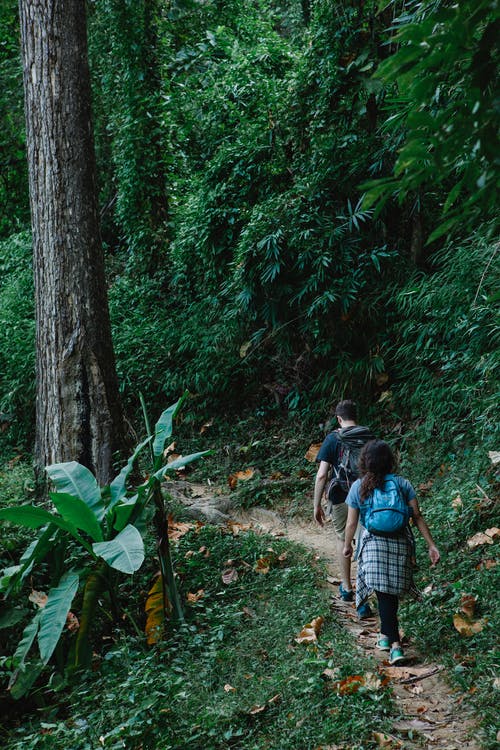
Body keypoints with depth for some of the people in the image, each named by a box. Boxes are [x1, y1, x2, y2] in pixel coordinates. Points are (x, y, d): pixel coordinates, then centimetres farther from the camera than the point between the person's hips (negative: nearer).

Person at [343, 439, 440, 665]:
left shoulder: (358, 487, -1)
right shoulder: (402, 483, 1)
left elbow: (351, 523, 2)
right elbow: (417, 517, -1)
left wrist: (347, 546, 18)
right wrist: (431, 545, 4)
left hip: (373, 543, -2)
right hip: (400, 543, 2)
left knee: (384, 594, 0)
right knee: (391, 592, 16)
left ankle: (394, 643, -6)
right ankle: (386, 633, 28)